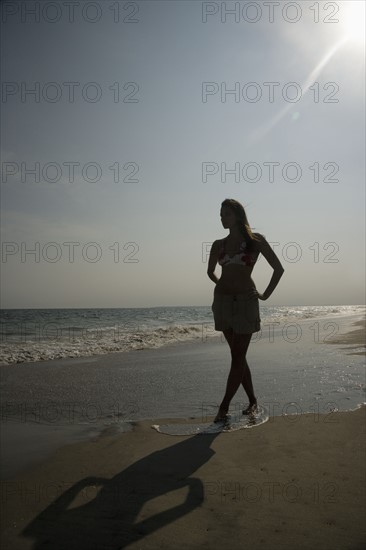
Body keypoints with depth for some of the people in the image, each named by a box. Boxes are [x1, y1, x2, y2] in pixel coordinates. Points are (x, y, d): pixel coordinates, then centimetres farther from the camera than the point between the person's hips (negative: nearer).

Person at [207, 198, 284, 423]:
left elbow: (279, 268, 0)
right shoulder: (219, 245, 7)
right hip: (222, 302, 4)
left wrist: (265, 295, 2)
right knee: (238, 355, 8)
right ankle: (252, 400, 22)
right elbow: (211, 272, 23)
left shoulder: (256, 240, -2)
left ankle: (224, 406, 3)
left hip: (246, 302, -4)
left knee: (238, 356, -3)